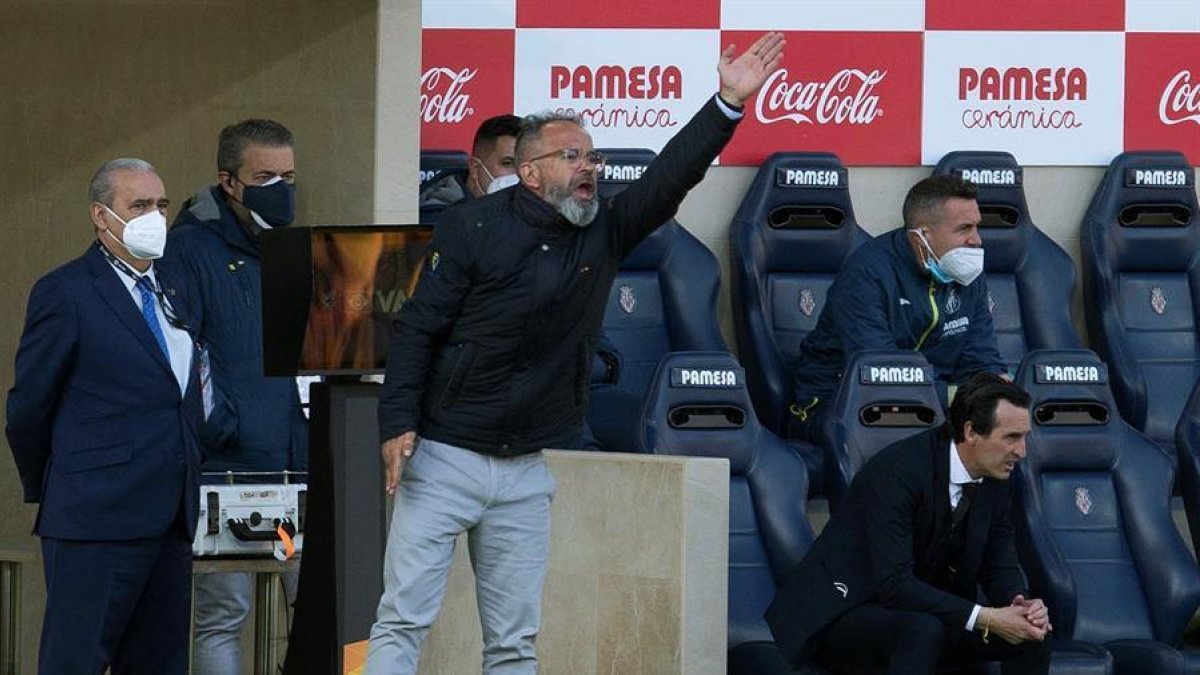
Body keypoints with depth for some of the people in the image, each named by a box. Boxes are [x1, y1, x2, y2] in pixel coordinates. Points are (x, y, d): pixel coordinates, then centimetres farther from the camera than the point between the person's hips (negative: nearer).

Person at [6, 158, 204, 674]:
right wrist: (47, 492, 7)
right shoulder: (65, 293, -5)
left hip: (170, 517, 7)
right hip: (99, 517, -7)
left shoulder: (172, 292, 17)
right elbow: (28, 408, -1)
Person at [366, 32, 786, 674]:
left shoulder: (603, 233, 6)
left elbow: (671, 175, -4)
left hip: (526, 472, 5)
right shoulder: (474, 227, -7)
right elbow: (417, 327, -7)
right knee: (402, 621, -7)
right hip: (443, 455, -5)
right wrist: (397, 423, -15)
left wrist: (729, 103, -16)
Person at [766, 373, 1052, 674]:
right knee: (923, 630, -38)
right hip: (840, 614, -8)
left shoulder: (994, 480, -3)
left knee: (1032, 636, -11)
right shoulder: (898, 470, -26)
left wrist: (1021, 604, -19)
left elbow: (1000, 567, 5)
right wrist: (984, 618, -35)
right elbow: (894, 585, -31)